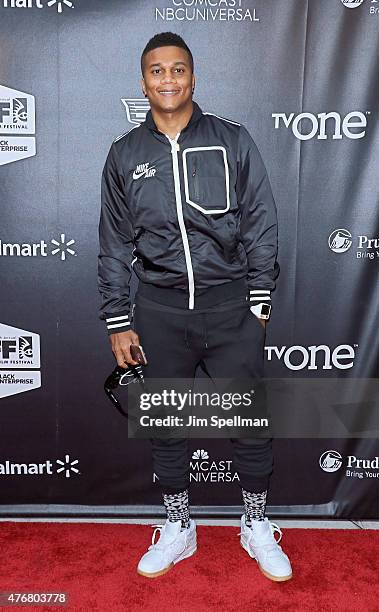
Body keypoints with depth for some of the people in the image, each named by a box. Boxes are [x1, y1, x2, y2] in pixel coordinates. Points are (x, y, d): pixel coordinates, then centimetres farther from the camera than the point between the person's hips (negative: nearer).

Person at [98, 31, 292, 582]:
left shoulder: (233, 140, 2)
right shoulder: (125, 153, 6)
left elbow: (261, 223, 2)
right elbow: (114, 243, 7)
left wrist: (258, 303, -3)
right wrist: (118, 322, 3)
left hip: (231, 307, -1)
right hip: (159, 311, 2)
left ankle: (257, 526, 32)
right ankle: (178, 528, 34)